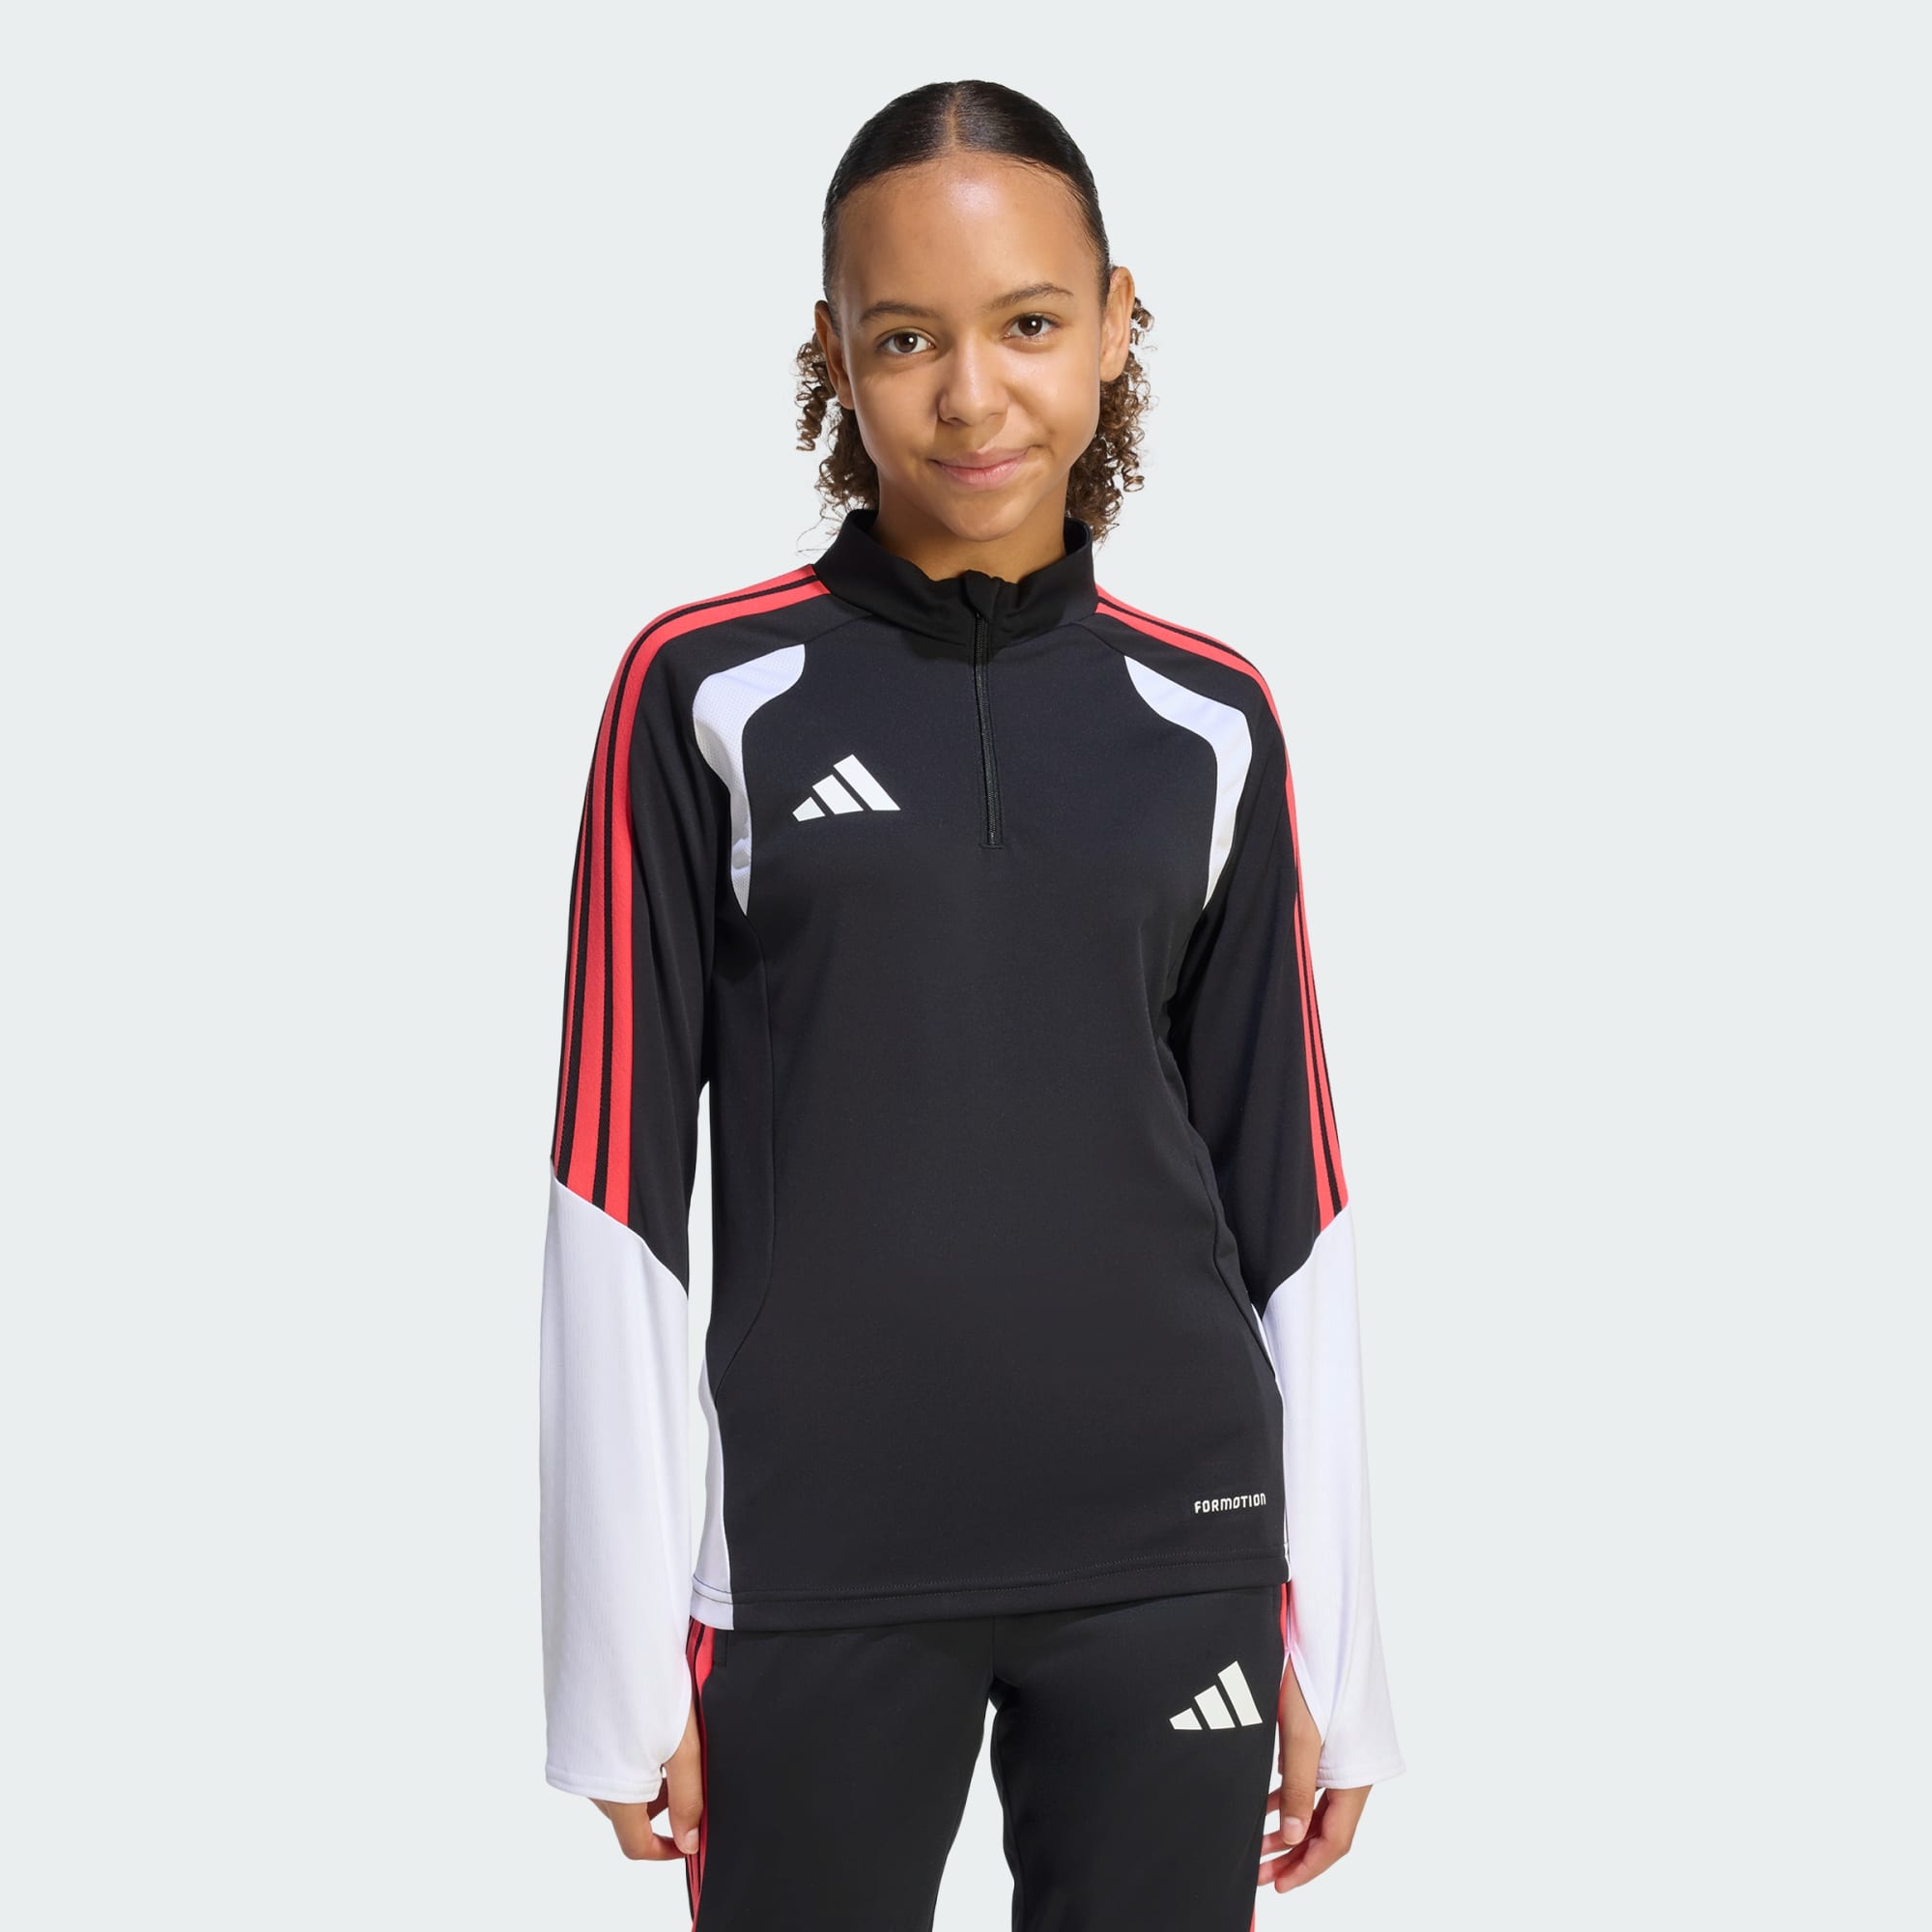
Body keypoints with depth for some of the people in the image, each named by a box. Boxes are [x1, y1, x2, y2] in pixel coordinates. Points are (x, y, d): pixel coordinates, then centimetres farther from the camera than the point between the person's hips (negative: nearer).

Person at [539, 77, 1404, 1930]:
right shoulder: (704, 688, -2)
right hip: (821, 1573, -2)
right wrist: (622, 1650, -5)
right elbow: (617, 1179, -3)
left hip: (1172, 1561, 2)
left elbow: (1287, 1201, 7)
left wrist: (1326, 1641, 6)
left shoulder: (1211, 719, 5)